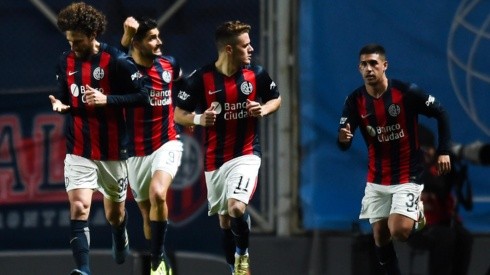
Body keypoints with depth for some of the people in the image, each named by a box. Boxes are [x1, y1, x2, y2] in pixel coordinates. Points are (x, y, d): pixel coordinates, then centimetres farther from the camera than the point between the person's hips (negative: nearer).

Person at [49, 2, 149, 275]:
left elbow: (142, 95, -12)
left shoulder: (116, 60, -11)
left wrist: (106, 99, -23)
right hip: (78, 152, 2)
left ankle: (120, 240, 49)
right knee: (78, 207, -18)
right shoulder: (66, 62, 4)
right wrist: (60, 105, -6)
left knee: (115, 214, 14)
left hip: (112, 151, -2)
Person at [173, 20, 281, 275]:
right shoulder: (201, 78, -10)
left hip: (246, 154, -1)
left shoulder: (256, 74, -5)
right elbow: (178, 114, -3)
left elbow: (276, 99, 12)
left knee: (236, 208, -23)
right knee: (224, 218, 12)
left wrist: (263, 110, -10)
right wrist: (199, 119, -24)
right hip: (214, 159, 1)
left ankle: (242, 255, 4)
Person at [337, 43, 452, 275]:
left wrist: (444, 151, -9)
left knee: (399, 231, -18)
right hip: (376, 180, 4)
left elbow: (441, 113, -3)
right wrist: (343, 139, -33)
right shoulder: (355, 100, -6)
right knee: (380, 237, 5)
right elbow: (343, 145, -9)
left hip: (408, 176, -4)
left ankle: (417, 214, 16)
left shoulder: (407, 92, -16)